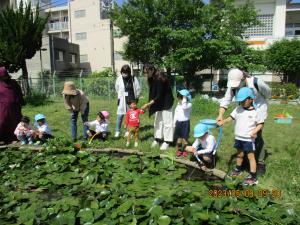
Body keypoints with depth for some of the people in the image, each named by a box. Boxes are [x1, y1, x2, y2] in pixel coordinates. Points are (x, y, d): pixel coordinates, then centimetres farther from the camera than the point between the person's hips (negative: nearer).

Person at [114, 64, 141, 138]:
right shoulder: (119, 78, -4)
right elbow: (117, 88, 13)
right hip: (122, 100, 0)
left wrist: (136, 98, 7)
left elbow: (138, 89, 1)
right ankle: (117, 131, 10)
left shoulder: (133, 79, -8)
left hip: (131, 100, 0)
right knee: (120, 116, -1)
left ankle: (128, 131, 19)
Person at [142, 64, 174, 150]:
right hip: (158, 103, 9)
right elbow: (153, 93, 6)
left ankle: (167, 141, 7)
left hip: (166, 103, -9)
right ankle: (157, 139, 24)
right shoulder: (151, 79, 0)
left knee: (167, 122, -2)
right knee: (157, 121, 13)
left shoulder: (160, 79, -25)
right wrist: (150, 104, -1)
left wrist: (149, 104, -27)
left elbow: (159, 95, -25)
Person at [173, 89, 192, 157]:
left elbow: (184, 107, -34)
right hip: (178, 122, 6)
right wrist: (174, 122, 10)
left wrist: (184, 100, -24)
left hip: (185, 123, -5)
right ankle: (179, 150, 23)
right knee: (178, 137, 11)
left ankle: (184, 150, 15)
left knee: (184, 137, 2)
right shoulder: (178, 105, 9)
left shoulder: (189, 104, -11)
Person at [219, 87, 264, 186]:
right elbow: (231, 117, 0)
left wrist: (255, 131, -22)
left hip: (249, 139, -5)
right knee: (239, 154, 23)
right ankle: (238, 169, 43)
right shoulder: (238, 109, 2)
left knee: (250, 156, -1)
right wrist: (223, 121, -15)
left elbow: (260, 124, -6)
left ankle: (253, 177, 6)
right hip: (238, 137, 6)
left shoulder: (256, 111, -12)